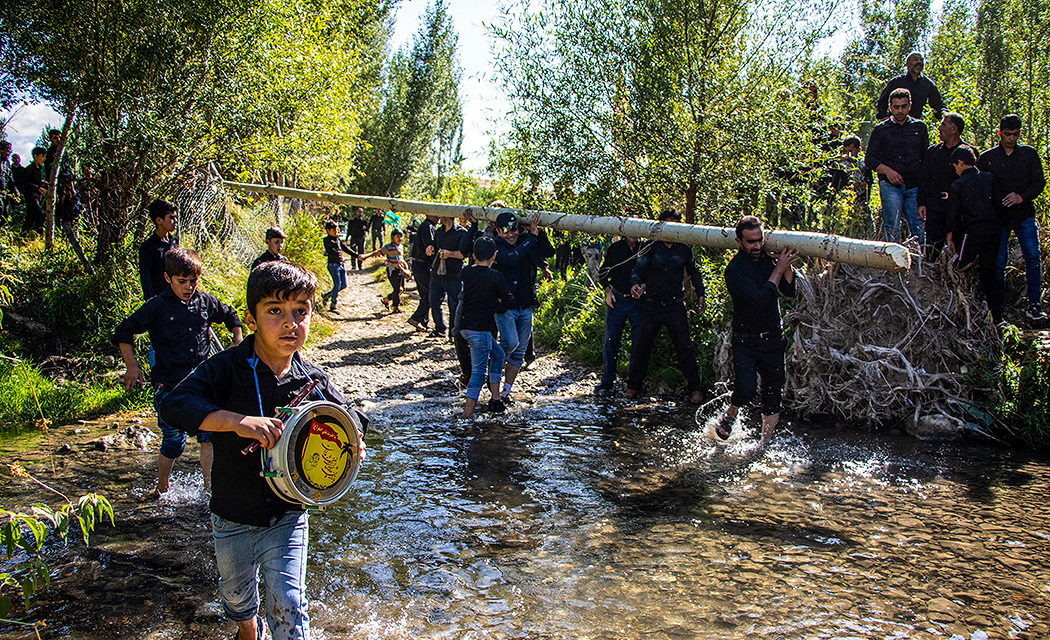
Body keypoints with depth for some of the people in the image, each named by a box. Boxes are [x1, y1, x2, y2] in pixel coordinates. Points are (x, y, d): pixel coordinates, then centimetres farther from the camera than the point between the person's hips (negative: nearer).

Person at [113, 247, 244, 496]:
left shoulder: (206, 302, 5)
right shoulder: (157, 306, -5)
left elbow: (231, 317, 25)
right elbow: (124, 332, 2)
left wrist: (238, 346, 17)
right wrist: (132, 367, -4)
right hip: (169, 384, -3)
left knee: (210, 433, -3)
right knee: (173, 439, 0)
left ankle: (209, 487, 10)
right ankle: (162, 489, 21)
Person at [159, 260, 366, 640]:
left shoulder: (315, 383, -9)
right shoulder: (227, 368, -17)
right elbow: (173, 406, -29)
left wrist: (352, 447, -18)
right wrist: (237, 421, -42)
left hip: (287, 518, 0)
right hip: (232, 519, 1)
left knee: (288, 608, -5)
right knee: (236, 594, 25)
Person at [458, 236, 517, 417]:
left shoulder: (466, 272, 5)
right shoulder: (496, 277, -9)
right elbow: (509, 302, -4)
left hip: (465, 326, 7)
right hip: (480, 329, -7)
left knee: (497, 354, 22)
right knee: (479, 369, -2)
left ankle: (495, 398, 22)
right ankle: (468, 412, -5)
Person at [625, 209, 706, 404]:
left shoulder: (684, 249, 4)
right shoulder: (651, 247, -1)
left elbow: (694, 272, 17)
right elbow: (638, 269, -11)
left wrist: (700, 295, 11)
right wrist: (635, 284, -31)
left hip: (675, 307, 0)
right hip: (651, 305, 0)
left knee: (684, 347, 1)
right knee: (641, 346, 6)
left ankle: (694, 388, 13)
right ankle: (633, 385, 21)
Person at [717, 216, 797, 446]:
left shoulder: (767, 259, 6)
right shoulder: (735, 269, -12)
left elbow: (789, 291, 4)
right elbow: (760, 300, -23)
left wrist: (787, 264, -10)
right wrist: (778, 269, -16)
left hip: (773, 340, 5)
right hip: (746, 342, -5)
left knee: (773, 397, 7)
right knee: (747, 388, -23)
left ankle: (765, 444, 23)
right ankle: (729, 415, 9)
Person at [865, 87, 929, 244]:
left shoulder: (920, 127, 16)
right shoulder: (880, 129, 10)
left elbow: (927, 157, 18)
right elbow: (869, 158, 8)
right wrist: (887, 171, -9)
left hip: (915, 186, 2)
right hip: (890, 185, -2)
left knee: (919, 229, -5)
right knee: (892, 229, -9)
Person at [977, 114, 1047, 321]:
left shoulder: (1029, 154, 10)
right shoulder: (987, 158, 8)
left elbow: (1039, 182, 6)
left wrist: (1022, 197, -11)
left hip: (1024, 214, 1)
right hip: (999, 216, 0)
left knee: (1032, 257, -9)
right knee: (998, 261, -4)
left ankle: (1034, 304, -2)